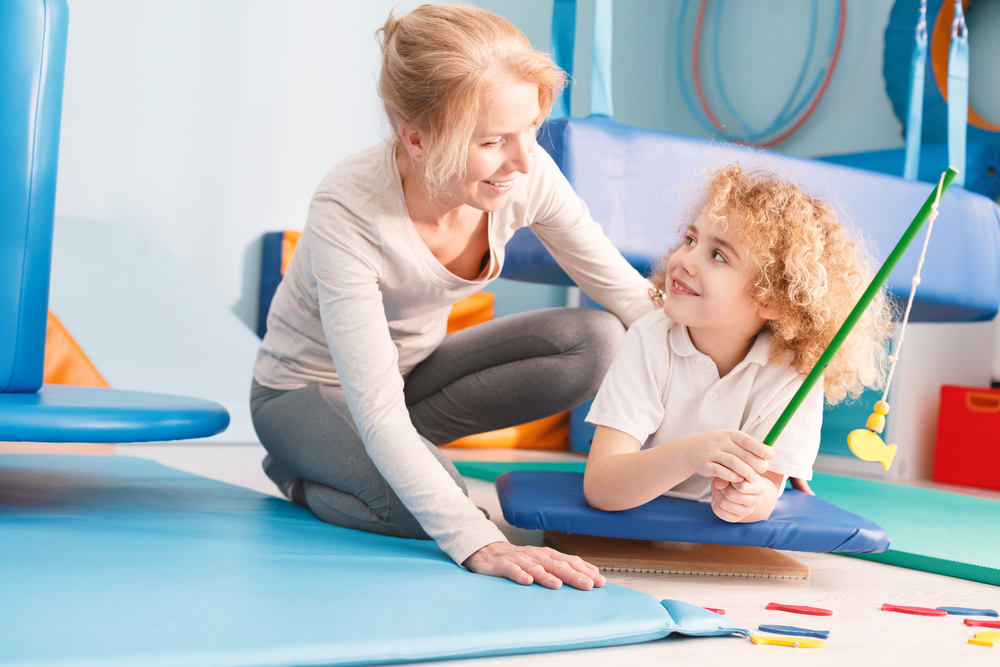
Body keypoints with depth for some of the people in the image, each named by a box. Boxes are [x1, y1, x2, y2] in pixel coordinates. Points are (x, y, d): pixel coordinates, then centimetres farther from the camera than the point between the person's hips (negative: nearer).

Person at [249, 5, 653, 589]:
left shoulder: (528, 176, -21)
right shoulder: (349, 213, -35)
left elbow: (634, 299, -11)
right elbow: (375, 410, -38)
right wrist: (476, 543, -47)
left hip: (414, 367, 5)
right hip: (309, 389, -5)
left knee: (596, 342, -18)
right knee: (427, 509, -34)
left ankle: (399, 448, -7)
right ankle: (303, 473, -1)